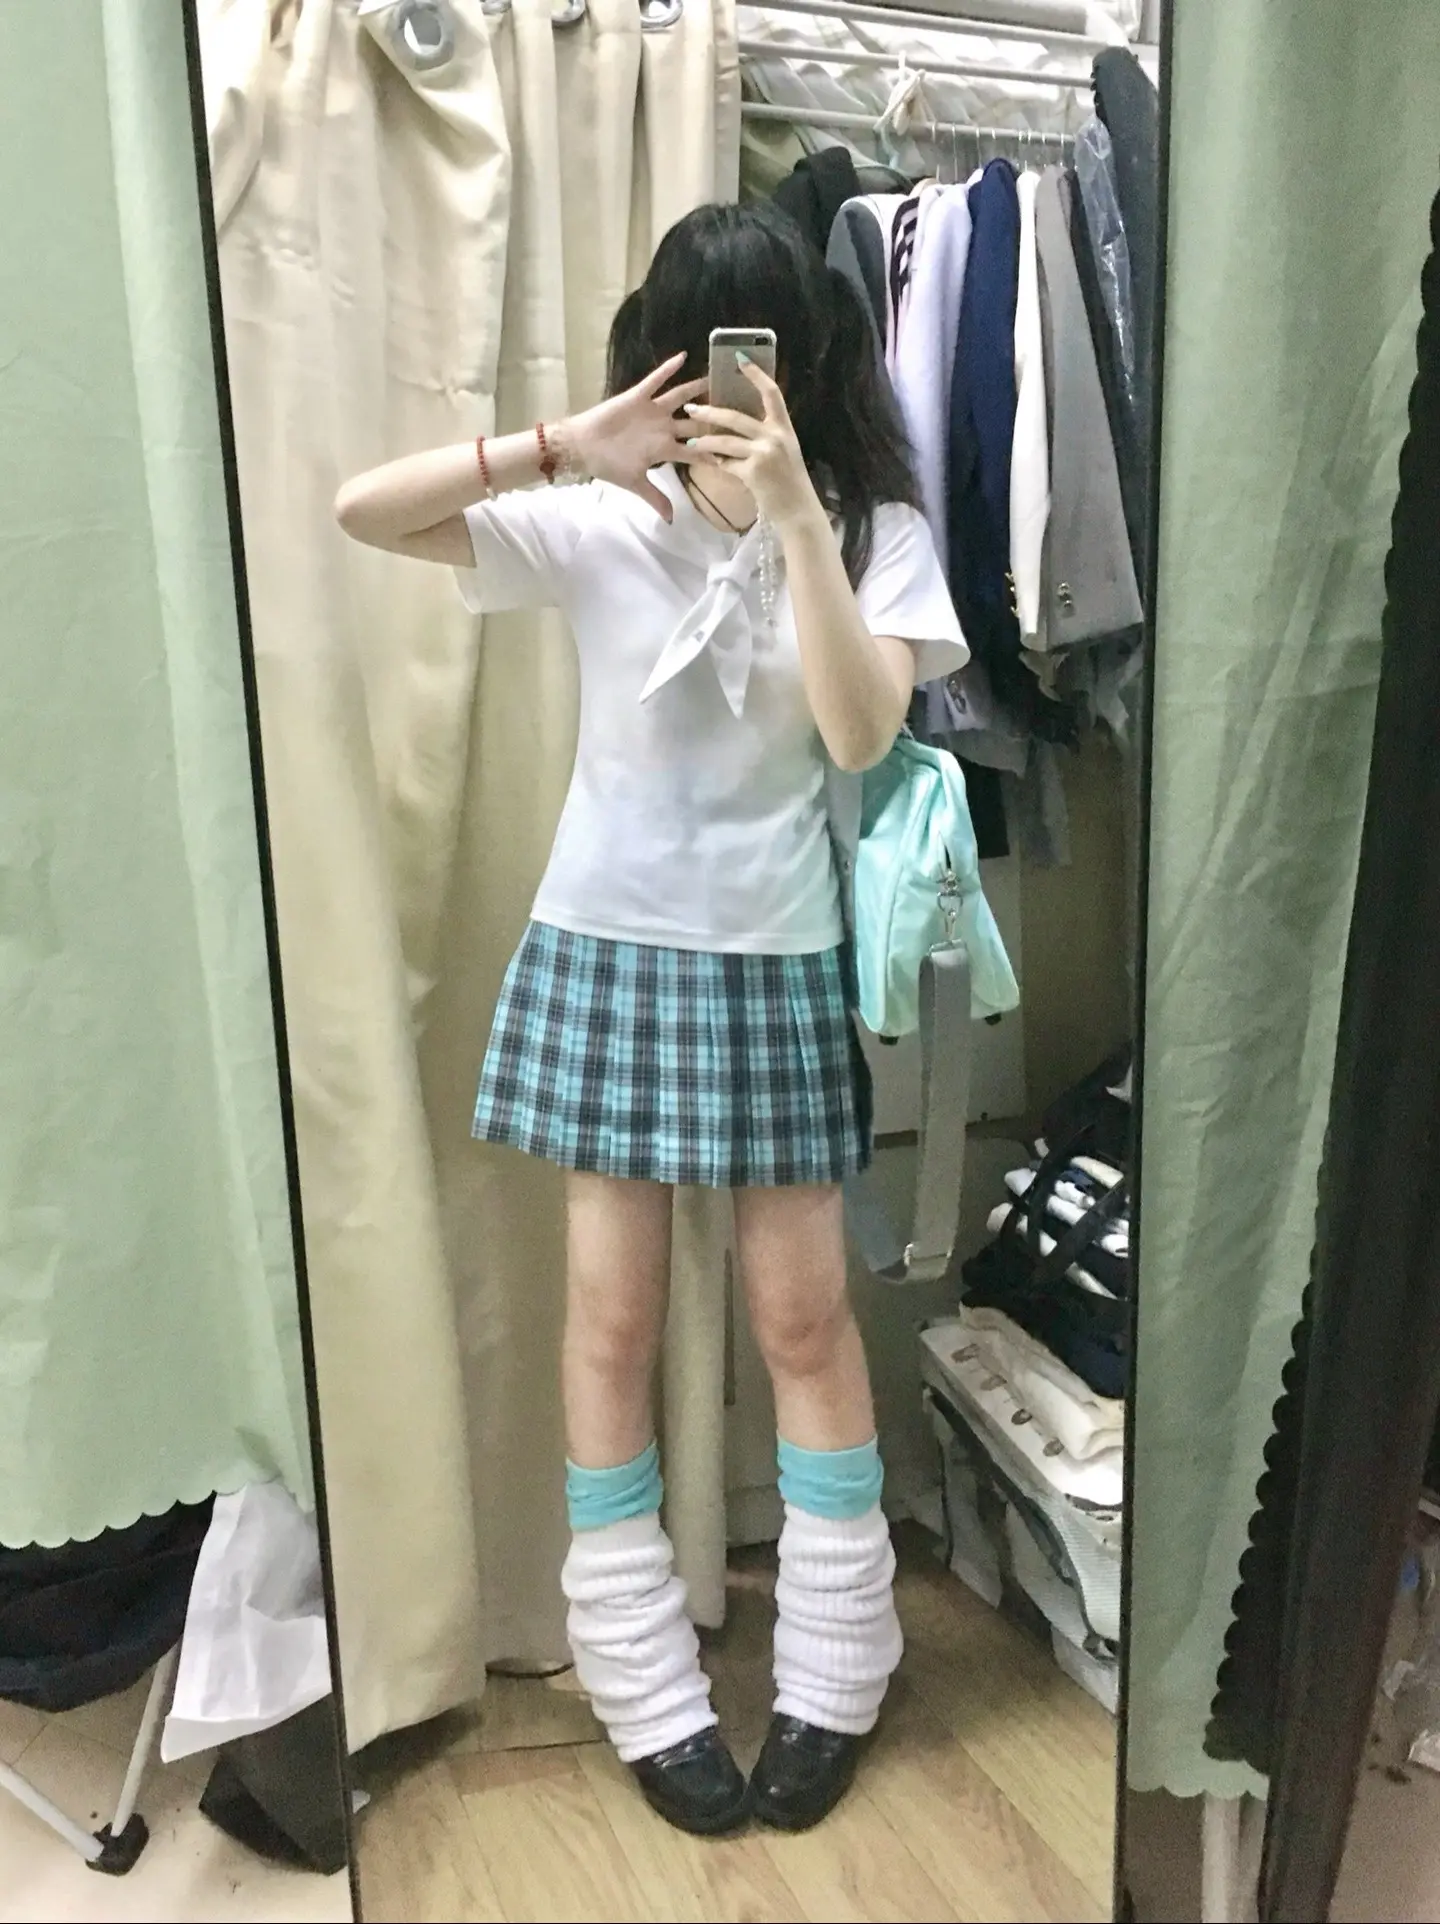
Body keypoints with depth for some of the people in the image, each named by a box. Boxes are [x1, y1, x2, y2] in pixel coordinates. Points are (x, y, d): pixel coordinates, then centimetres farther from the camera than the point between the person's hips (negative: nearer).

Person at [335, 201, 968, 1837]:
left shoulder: (875, 528, -3)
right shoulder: (600, 525, -3)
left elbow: (863, 733, -18)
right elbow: (361, 510, -11)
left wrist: (794, 511, -25)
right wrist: (568, 446, -21)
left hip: (777, 960, 0)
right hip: (608, 948, 1)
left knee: (804, 1312, 7)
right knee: (612, 1318, 6)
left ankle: (831, 1673, 29)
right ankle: (646, 1692, 26)